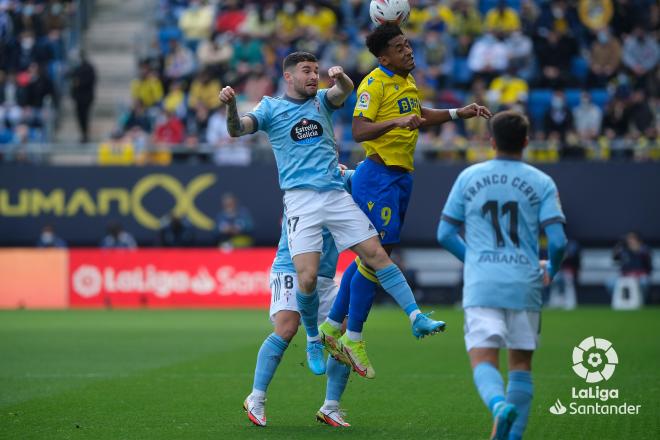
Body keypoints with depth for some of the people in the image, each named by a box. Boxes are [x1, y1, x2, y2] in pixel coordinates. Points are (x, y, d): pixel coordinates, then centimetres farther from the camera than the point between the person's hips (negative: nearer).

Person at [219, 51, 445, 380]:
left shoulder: (321, 101, 14)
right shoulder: (271, 108, 8)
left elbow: (344, 91, -6)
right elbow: (237, 130, -4)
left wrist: (341, 77, -31)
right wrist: (231, 105, -26)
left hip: (336, 193, 3)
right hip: (300, 199, -3)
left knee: (376, 254, -3)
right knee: (307, 278, -12)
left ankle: (417, 319, 0)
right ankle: (314, 340, 10)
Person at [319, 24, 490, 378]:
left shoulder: (407, 81, 15)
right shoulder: (374, 83, -13)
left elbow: (419, 116, 34)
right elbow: (359, 131, -23)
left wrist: (459, 113, 27)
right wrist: (395, 122, -35)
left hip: (401, 176, 9)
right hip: (379, 174, -9)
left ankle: (332, 323, 21)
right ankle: (353, 338, -5)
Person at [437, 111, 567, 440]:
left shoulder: (468, 177, 7)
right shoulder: (542, 183, 3)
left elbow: (445, 234, 8)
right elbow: (558, 241, -5)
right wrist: (550, 270, 16)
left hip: (481, 285, 0)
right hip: (524, 285, 1)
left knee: (483, 360, -7)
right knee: (520, 364, 14)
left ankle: (499, 404, -37)